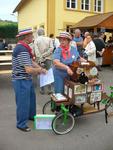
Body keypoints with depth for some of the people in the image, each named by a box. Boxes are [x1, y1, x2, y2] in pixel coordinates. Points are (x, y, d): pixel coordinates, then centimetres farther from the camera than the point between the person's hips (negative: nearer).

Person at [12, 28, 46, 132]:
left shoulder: (23, 47, 9)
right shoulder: (22, 50, -25)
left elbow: (31, 61, 14)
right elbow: (29, 70, -29)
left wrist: (41, 69, 2)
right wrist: (40, 70, -12)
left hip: (27, 79, 10)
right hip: (21, 81, -10)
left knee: (31, 97, 24)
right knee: (23, 102, 3)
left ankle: (31, 115, 44)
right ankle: (21, 124, 21)